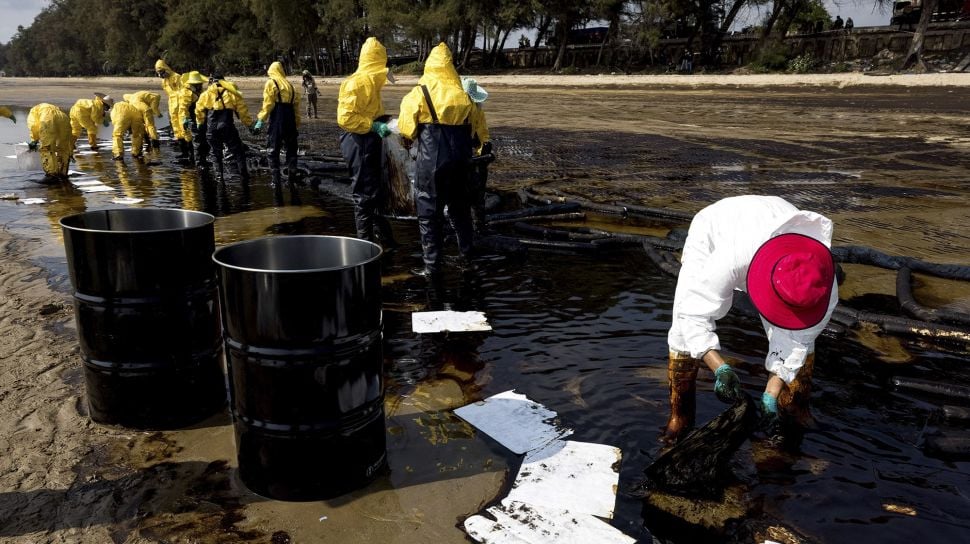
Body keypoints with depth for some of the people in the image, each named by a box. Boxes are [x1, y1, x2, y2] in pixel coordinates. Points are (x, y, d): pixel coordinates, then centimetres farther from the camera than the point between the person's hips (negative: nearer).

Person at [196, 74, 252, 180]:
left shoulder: (206, 94, 8)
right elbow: (242, 110, 4)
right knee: (238, 151, 8)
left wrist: (200, 123, 26)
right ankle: (244, 174, 3)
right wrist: (249, 123, 11)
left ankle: (219, 174, 14)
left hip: (212, 129, 1)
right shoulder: (232, 93, 6)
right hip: (228, 128, -1)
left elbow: (199, 111, 10)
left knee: (216, 153, 16)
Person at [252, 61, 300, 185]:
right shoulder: (290, 85, 17)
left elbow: (267, 104, -9)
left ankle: (276, 178, -3)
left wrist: (260, 121, -9)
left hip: (277, 120, -5)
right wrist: (297, 126, 16)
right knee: (291, 148, 14)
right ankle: (292, 175, 14)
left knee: (273, 150, 1)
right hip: (290, 119, 5)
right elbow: (296, 106, 14)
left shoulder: (271, 83, 1)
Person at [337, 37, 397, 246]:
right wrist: (373, 125, -23)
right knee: (365, 194, -4)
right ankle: (366, 241, 5)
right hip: (360, 144, -10)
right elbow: (345, 118, -23)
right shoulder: (357, 83, -17)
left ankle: (382, 236, 28)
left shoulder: (370, 81, 14)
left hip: (370, 143, 10)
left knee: (375, 192, 17)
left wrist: (382, 123, 8)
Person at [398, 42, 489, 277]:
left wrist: (408, 139, 14)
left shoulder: (420, 93, -9)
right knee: (459, 207, 22)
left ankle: (432, 265, 4)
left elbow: (407, 129, -7)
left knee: (429, 213, 3)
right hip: (459, 162, 5)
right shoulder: (464, 95, 4)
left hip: (430, 163, -4)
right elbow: (478, 128, 11)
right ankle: (466, 250, 34)